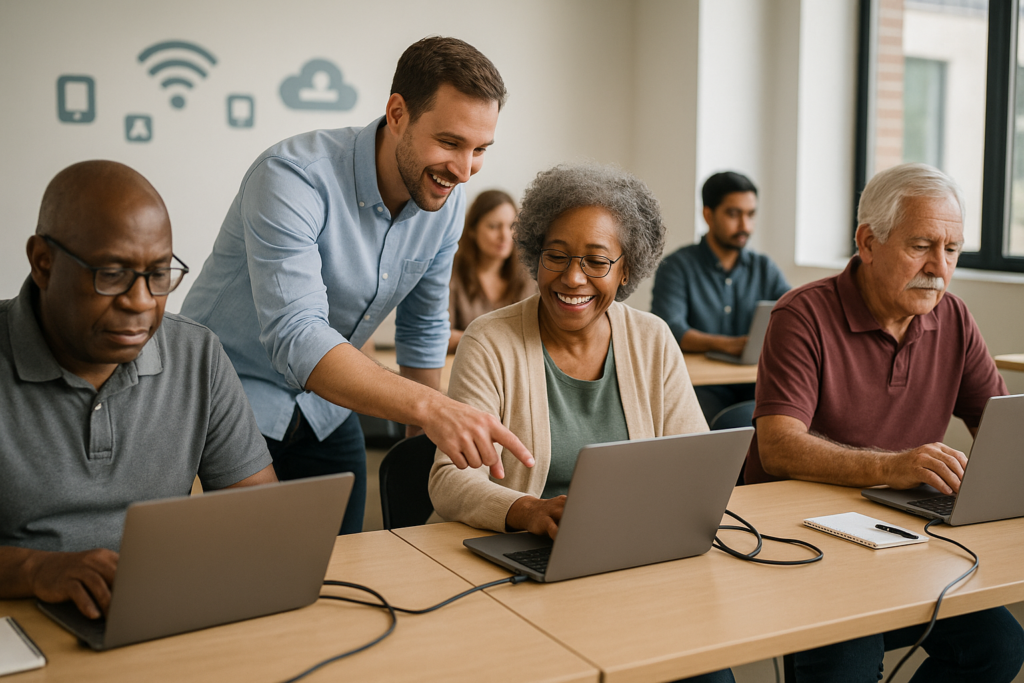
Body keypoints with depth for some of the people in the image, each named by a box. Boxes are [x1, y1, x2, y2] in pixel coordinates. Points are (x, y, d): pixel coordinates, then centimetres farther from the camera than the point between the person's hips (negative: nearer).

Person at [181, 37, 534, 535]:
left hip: (325, 412, 6)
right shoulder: (292, 178, -27)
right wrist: (428, 407, -49)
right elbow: (296, 337, -38)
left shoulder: (447, 201, -6)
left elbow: (422, 329, 9)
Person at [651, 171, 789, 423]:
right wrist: (724, 344, -31)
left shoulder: (764, 268, 17)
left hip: (755, 384, 4)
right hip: (701, 384, -4)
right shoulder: (677, 267, 1)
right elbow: (667, 331, -15)